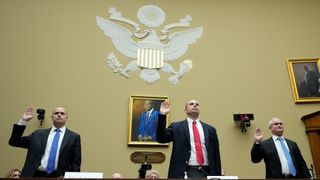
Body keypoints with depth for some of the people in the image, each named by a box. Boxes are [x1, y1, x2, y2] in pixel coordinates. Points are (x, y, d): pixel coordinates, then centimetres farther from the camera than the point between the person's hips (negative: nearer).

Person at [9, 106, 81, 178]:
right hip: (36, 175, 2)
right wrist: (23, 120, 1)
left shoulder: (74, 137, 1)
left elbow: (76, 163, 0)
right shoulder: (38, 134, 10)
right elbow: (14, 142, 9)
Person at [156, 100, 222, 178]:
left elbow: (216, 155, 11)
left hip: (206, 172, 3)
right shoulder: (176, 127, 7)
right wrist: (162, 115, -12)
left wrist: (218, 175, 6)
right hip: (184, 172, -2)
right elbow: (161, 139, -5)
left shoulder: (210, 129, 12)